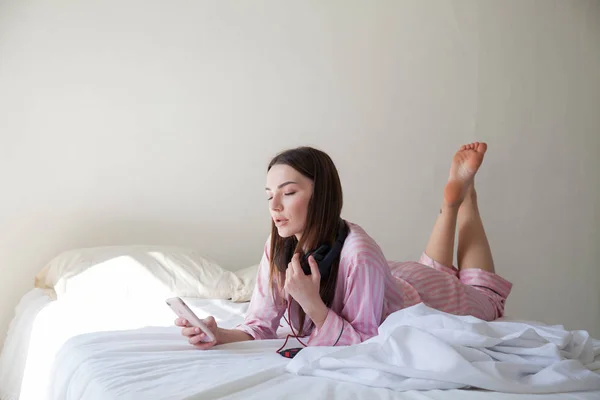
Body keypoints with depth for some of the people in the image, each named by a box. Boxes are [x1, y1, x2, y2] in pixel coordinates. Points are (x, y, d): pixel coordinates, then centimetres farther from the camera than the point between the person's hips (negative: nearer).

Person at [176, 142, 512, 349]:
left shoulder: (358, 255, -45)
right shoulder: (279, 246, -28)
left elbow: (364, 347, -37)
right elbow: (261, 327, -24)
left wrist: (310, 301, -50)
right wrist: (220, 335, -45)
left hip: (421, 295, -4)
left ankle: (462, 194, 34)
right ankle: (452, 202, 38)